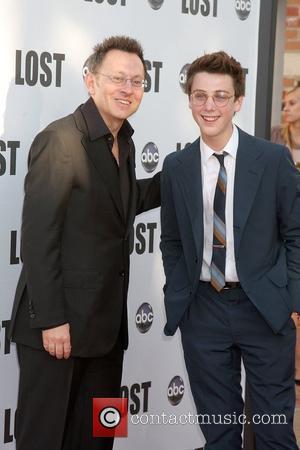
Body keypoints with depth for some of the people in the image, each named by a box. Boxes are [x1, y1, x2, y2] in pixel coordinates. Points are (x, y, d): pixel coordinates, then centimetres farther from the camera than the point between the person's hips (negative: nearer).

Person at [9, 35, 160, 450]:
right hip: (59, 324, -8)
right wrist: (51, 320, -19)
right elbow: (37, 238, -18)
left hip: (106, 323, 8)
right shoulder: (60, 140, -15)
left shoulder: (124, 142, 9)